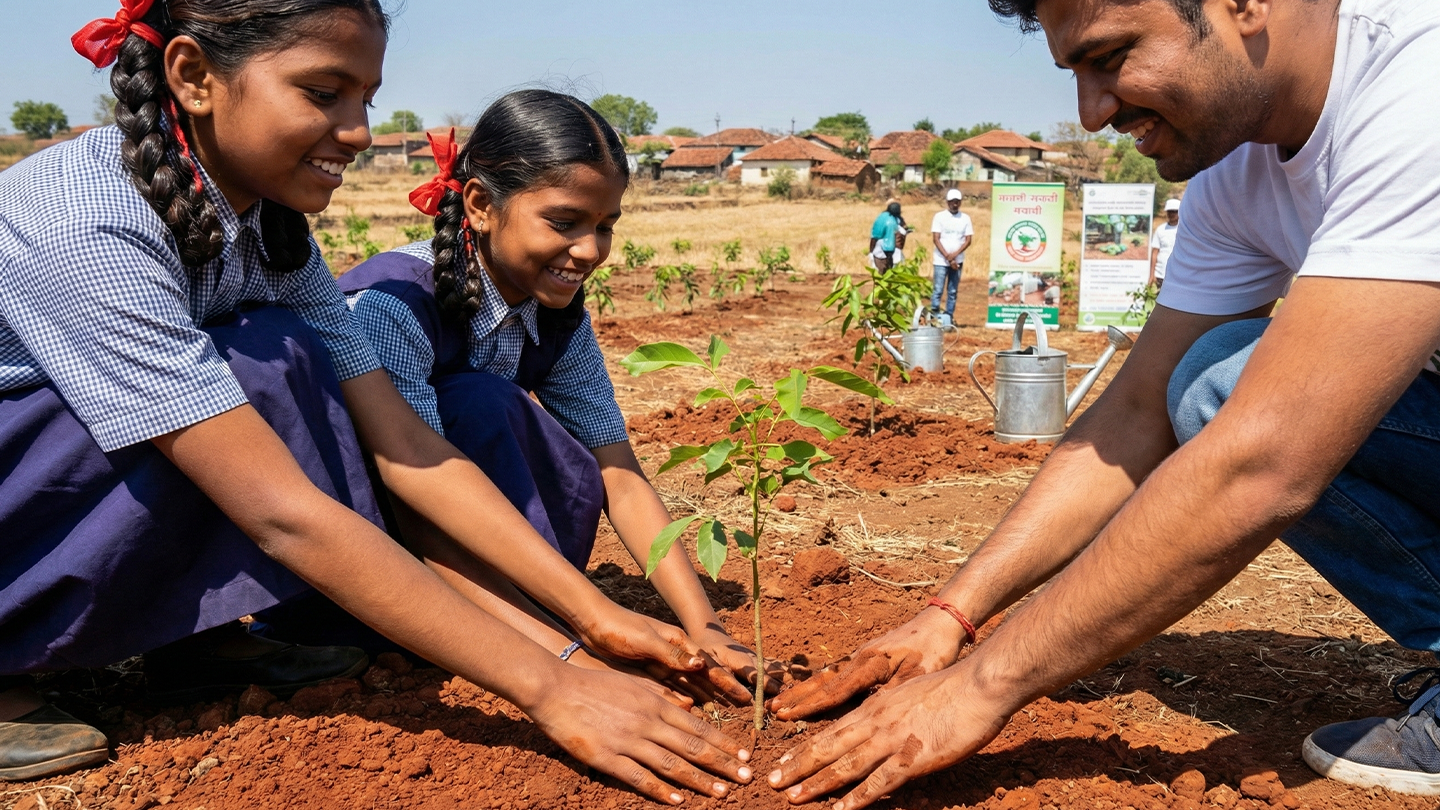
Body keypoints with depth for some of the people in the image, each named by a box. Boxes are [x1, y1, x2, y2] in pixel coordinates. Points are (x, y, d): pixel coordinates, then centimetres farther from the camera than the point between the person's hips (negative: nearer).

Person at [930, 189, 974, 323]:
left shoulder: (965, 218, 6)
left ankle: (949, 317, 11)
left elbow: (968, 240, 2)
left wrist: (954, 254, -12)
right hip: (941, 261, -3)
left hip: (957, 261, 3)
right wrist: (948, 257, -11)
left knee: (953, 291, 6)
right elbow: (936, 239, -5)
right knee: (938, 290, -7)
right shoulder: (939, 216, -1)